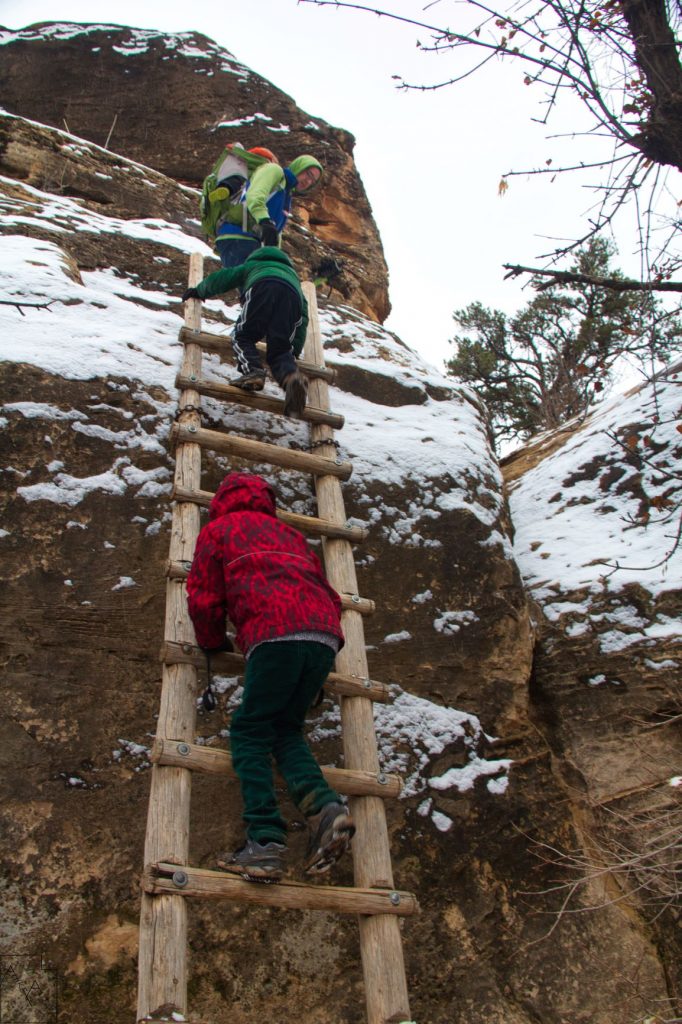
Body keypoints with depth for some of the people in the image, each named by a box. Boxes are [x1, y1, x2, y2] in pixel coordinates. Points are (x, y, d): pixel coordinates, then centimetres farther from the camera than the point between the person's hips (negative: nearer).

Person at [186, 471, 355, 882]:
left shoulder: (218, 529, 23)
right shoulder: (290, 533, 36)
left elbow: (204, 599, 16)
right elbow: (330, 596, 31)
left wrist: (212, 644, 33)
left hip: (275, 634, -5)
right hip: (325, 635, 5)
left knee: (250, 731, 4)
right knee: (285, 729, 16)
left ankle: (266, 840, -12)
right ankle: (325, 806, -8)